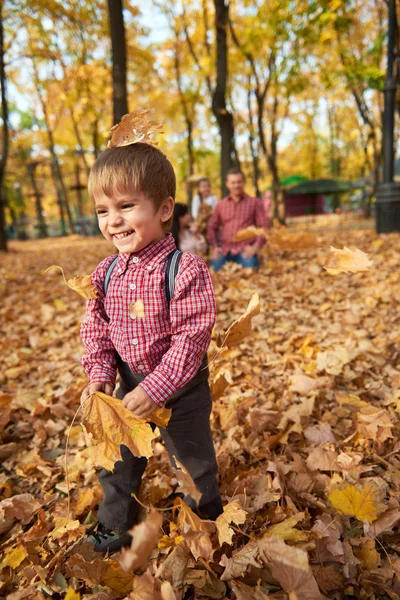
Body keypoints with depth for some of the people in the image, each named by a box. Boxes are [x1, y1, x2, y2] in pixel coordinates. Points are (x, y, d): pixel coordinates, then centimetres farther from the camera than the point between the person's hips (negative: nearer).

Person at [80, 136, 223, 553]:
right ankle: (114, 527, 45)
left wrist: (156, 390, -26)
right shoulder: (105, 273, -6)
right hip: (130, 385, 5)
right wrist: (100, 374, -10)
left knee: (193, 460, 16)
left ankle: (207, 518, 46)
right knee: (117, 459, 19)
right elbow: (96, 330, 3)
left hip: (181, 389, -4)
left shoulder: (186, 271, -24)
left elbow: (190, 339, -24)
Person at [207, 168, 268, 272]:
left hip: (245, 250, -2)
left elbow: (263, 227, 5)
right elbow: (212, 227, 21)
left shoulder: (255, 203, 11)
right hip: (224, 250, 2)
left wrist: (256, 247, -9)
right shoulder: (221, 204, 18)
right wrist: (214, 247, 5)